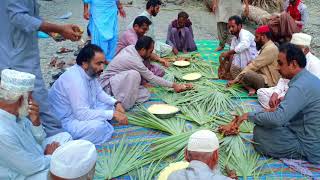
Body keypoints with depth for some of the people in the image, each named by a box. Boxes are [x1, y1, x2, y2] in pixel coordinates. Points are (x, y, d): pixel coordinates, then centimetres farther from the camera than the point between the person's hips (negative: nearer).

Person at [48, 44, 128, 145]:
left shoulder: (90, 72, -3)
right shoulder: (75, 80, -31)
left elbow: (99, 93, 12)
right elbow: (82, 114, -33)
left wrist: (116, 103, -5)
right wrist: (113, 114, -28)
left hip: (80, 111, 10)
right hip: (65, 121, -9)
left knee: (110, 105, 6)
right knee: (99, 126, -32)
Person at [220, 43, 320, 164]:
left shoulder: (300, 86, -25)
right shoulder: (309, 78, 7)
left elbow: (278, 118, -33)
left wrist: (249, 116, -18)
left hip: (308, 151, -10)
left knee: (260, 131, -15)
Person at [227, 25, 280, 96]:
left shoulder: (270, 49, -17)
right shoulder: (266, 47, 15)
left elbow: (254, 65, -21)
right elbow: (256, 65, 12)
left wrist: (236, 79, -20)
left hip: (268, 83, -11)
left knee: (245, 74, -34)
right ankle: (251, 88, -13)